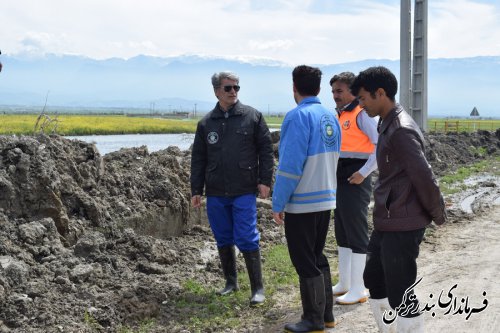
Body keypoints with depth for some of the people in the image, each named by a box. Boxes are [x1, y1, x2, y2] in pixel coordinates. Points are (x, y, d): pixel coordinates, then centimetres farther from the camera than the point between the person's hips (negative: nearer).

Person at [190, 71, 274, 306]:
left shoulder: (252, 117, 2)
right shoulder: (206, 123, 9)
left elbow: (265, 150, 2)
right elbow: (198, 159, 13)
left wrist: (265, 181, -5)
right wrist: (196, 190, 8)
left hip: (244, 192, -3)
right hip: (216, 194, 4)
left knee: (247, 240, -6)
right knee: (223, 240, 11)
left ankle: (258, 289, 1)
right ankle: (231, 282, 27)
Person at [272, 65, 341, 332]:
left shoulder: (298, 116, -17)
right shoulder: (330, 117, 6)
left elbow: (290, 165, -20)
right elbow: (331, 159, 11)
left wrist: (277, 204, -13)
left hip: (301, 202, -8)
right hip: (326, 199, 8)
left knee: (305, 262, 3)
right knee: (317, 257, 18)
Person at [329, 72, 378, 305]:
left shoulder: (362, 114, -12)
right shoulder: (339, 116, 15)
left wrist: (364, 173, -20)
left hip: (355, 182, -9)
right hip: (340, 181, 9)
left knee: (356, 235, -3)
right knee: (342, 234, 15)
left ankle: (358, 290, 4)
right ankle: (344, 284, 25)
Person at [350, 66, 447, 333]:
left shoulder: (401, 130, -20)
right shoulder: (387, 125, 12)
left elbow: (424, 178, -22)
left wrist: (437, 214, -8)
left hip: (402, 227, -10)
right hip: (385, 224, 10)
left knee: (400, 296, -2)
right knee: (373, 281, 21)